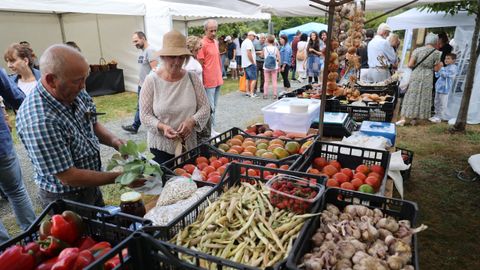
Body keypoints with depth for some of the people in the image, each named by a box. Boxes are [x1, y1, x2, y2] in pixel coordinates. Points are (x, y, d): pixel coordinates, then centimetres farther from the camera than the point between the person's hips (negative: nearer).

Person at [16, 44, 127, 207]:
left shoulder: (74, 93, -12)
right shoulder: (38, 121, -34)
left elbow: (93, 124, 6)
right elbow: (68, 177, -29)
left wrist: (112, 140, -13)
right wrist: (117, 178, -23)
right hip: (66, 199, -7)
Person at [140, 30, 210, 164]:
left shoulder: (192, 78, -4)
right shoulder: (151, 80, -9)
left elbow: (205, 107, -2)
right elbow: (145, 115, -7)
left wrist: (191, 121, -20)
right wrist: (162, 127, -24)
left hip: (189, 145, 2)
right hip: (161, 146, -2)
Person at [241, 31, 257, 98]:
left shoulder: (244, 42, 17)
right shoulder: (249, 42, -14)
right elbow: (249, 53, -22)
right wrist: (253, 62, -16)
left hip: (245, 64, 10)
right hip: (250, 64, -10)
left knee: (248, 78, 15)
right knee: (254, 79, -8)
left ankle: (247, 92, 17)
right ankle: (252, 93, -11)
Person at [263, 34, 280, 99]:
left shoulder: (264, 48, -7)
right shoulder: (276, 48, -6)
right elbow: (278, 58, -4)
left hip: (266, 67, 0)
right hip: (274, 67, 0)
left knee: (266, 81, 8)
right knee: (274, 81, 6)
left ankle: (265, 94, 10)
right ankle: (274, 95, 8)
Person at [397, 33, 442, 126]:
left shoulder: (417, 50, -3)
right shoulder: (436, 53, -4)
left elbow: (410, 65, -7)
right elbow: (436, 69, -2)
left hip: (415, 76, 0)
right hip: (427, 78, 0)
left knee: (411, 97, 4)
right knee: (423, 98, 10)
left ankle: (403, 118, -3)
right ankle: (414, 119, 14)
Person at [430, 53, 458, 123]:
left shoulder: (453, 67, -8)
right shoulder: (445, 67, 18)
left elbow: (445, 75, -21)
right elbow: (437, 75, 22)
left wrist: (441, 67, -14)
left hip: (444, 88, -9)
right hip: (438, 87, 9)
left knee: (442, 104, -4)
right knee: (437, 103, 14)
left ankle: (439, 117, 0)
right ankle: (436, 116, 23)